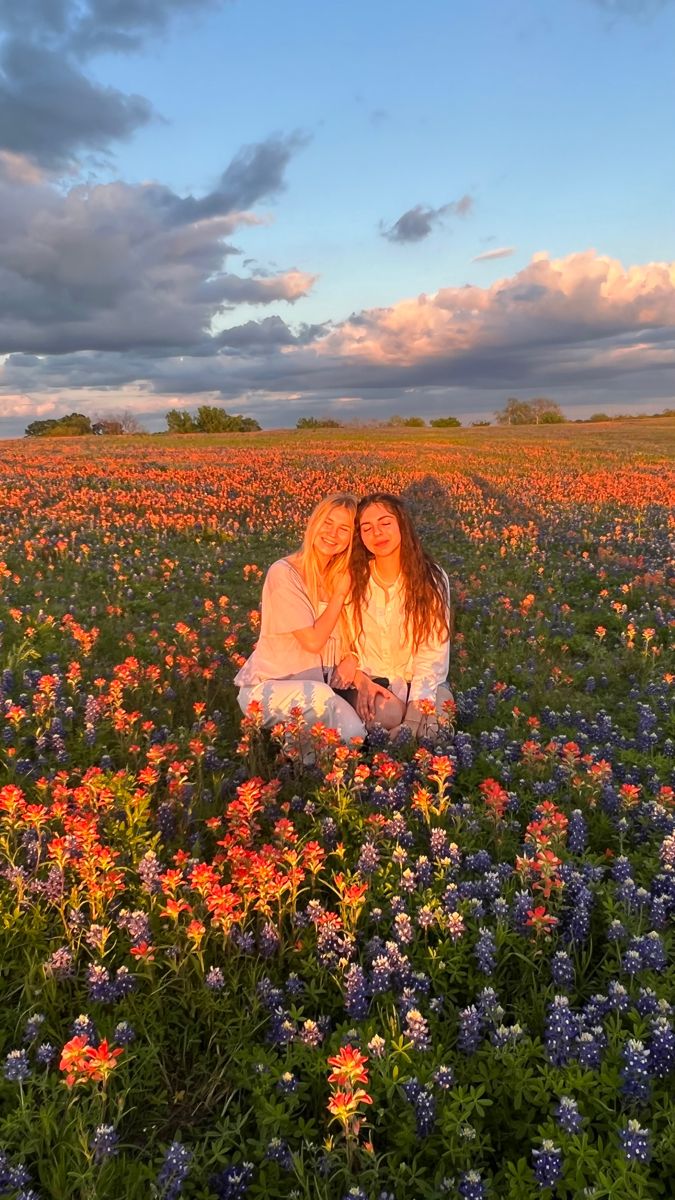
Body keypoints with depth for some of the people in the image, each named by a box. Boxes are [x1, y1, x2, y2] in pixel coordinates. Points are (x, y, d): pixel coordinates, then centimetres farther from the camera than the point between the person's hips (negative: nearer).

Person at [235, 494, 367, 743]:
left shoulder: (338, 577, 6)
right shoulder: (284, 573, -15)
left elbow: (341, 639, 8)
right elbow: (313, 641, -19)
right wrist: (339, 594, -10)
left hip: (316, 684, 6)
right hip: (267, 687, -6)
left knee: (355, 735, -24)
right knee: (319, 695, -39)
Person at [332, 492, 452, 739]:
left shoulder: (432, 578, -10)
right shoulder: (352, 578, -6)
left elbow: (433, 650, -12)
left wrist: (420, 701, -25)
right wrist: (358, 680, -19)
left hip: (420, 680, 1)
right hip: (367, 679, 0)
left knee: (431, 721, -29)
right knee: (386, 714, -32)